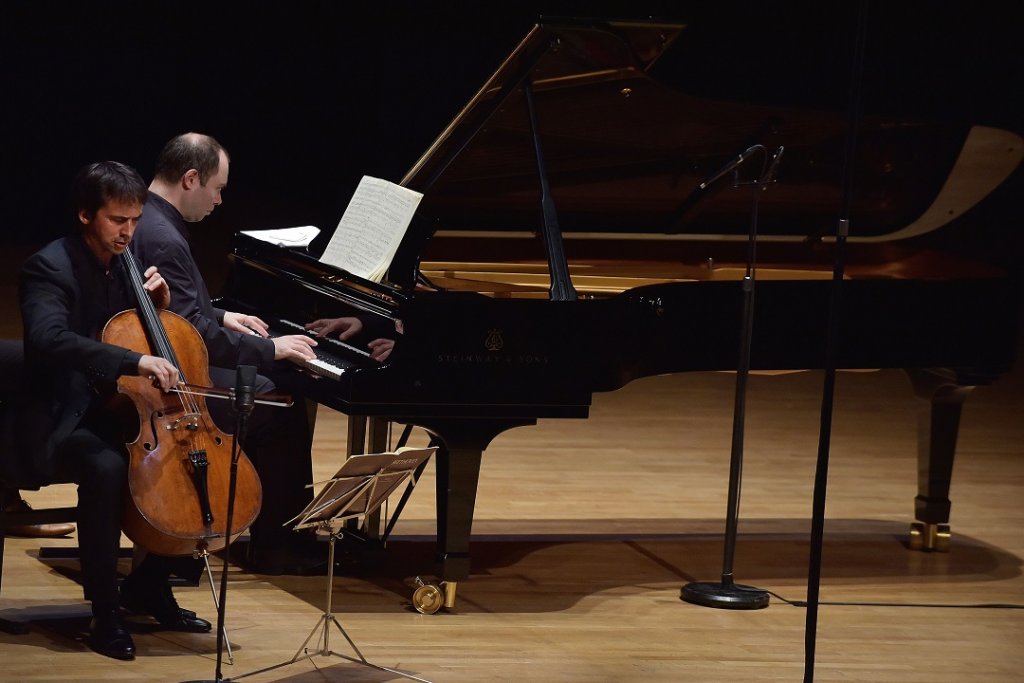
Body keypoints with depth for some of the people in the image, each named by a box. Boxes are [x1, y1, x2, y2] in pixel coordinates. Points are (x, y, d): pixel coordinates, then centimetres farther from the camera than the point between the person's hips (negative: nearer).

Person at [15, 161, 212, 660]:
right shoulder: (49, 267, -14)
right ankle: (105, 610, -23)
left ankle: (149, 585, 10)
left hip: (119, 415, 8)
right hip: (62, 423, -8)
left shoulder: (124, 266, 11)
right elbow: (49, 339, -34)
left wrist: (158, 303, 1)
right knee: (106, 467, -37)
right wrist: (134, 361, -43)